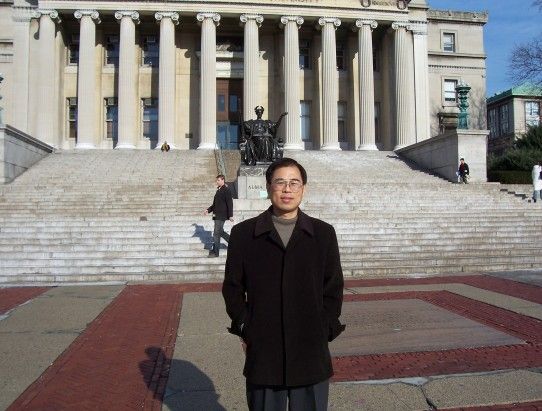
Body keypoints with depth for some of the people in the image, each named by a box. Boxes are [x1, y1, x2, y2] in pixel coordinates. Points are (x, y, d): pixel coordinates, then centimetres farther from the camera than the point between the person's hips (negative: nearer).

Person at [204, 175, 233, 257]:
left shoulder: (226, 190, -11)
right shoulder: (218, 190, 15)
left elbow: (230, 203, -15)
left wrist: (230, 215, -18)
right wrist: (208, 210, 10)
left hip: (221, 216, -9)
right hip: (217, 215, 9)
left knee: (216, 233, -6)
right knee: (220, 232, 16)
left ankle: (215, 252, 1)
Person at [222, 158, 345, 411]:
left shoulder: (323, 233, 3)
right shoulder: (243, 234, 1)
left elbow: (333, 289, 6)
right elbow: (233, 287, 5)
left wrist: (324, 331, -1)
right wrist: (245, 329, -2)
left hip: (311, 354, 1)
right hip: (262, 353, 0)